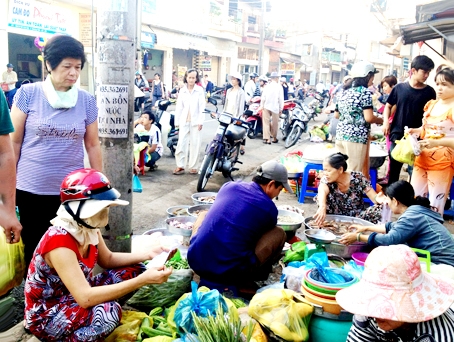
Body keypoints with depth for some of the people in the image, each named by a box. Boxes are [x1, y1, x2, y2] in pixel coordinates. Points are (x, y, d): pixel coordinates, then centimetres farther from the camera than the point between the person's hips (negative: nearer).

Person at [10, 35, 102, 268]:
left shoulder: (87, 101, 1)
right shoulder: (27, 94, -4)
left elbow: (92, 145, 7)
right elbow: (14, 142, 1)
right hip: (31, 190, -1)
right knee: (33, 251, 12)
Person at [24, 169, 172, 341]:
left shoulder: (89, 228, -7)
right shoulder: (59, 241, -32)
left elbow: (108, 260, 9)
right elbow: (85, 298, -39)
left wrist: (148, 254, -8)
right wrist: (143, 280, -42)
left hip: (74, 296, 8)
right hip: (46, 316, -8)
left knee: (133, 270, -1)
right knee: (108, 310, -35)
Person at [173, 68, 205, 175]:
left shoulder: (200, 90, 1)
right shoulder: (182, 90, 9)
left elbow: (202, 106, -2)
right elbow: (179, 107, 9)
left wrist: (200, 121, -9)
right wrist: (177, 121, 5)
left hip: (195, 121, -2)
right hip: (184, 121, 2)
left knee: (195, 143, 1)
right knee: (181, 143, -2)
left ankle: (193, 166, 9)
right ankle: (180, 165, 5)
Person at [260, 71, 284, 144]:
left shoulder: (267, 86, 2)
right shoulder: (279, 86, -3)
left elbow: (263, 97, 1)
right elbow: (281, 98, -3)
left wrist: (261, 106, 8)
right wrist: (281, 108, 4)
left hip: (266, 106, 1)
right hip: (275, 107, -1)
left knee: (266, 122, 2)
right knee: (274, 123, 11)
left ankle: (267, 138, -5)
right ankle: (274, 138, 21)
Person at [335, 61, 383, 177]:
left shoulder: (346, 92, 14)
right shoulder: (365, 92, -7)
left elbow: (336, 114, 19)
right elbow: (368, 118, -15)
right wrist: (380, 120, 4)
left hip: (341, 135, 7)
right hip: (357, 136, -7)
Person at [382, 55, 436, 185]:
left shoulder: (429, 92, 1)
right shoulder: (399, 87, 1)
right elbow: (388, 106, 11)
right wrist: (386, 121, -6)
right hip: (397, 136, 1)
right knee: (394, 168, 11)